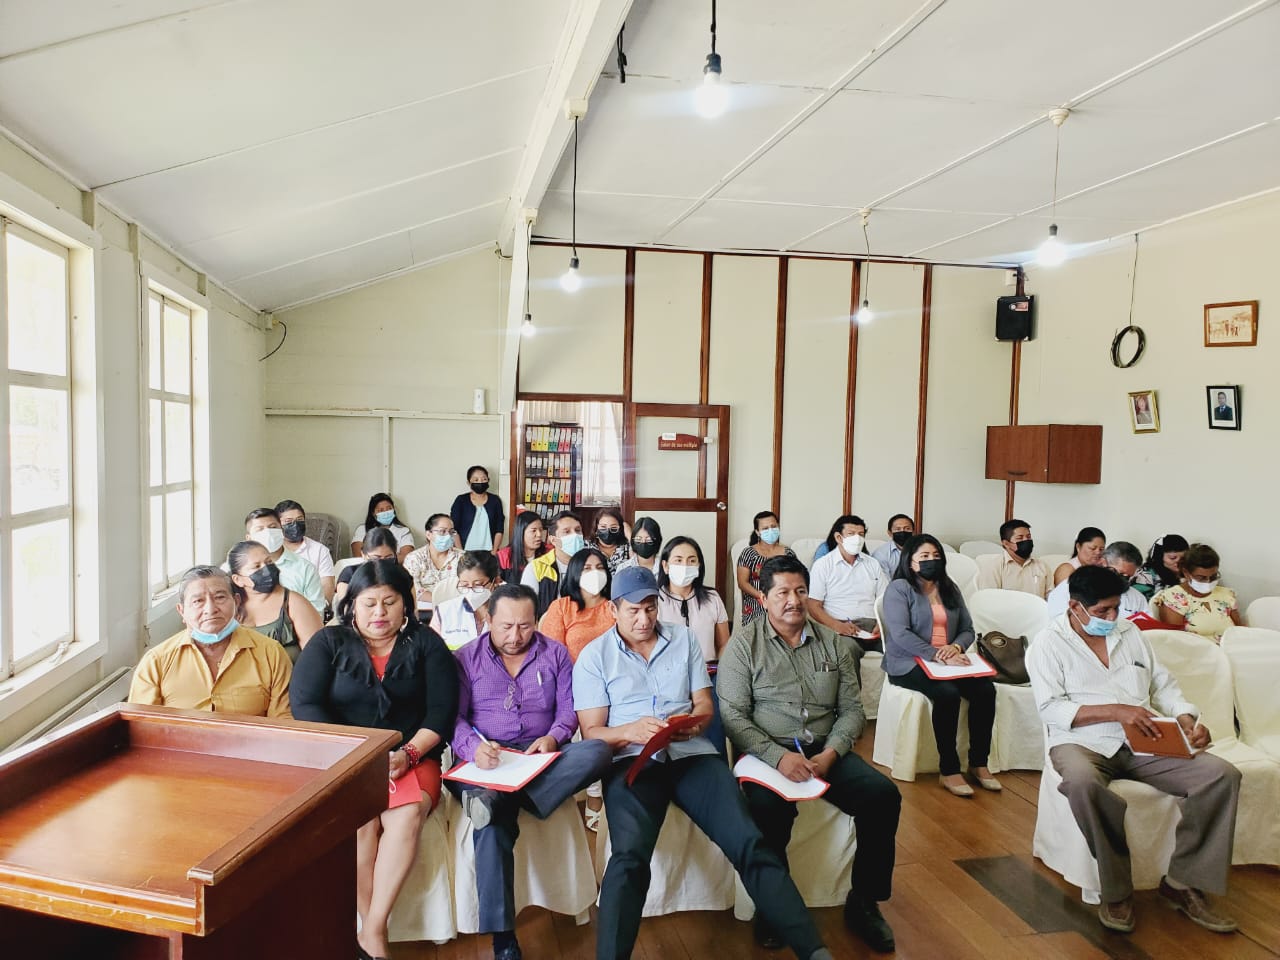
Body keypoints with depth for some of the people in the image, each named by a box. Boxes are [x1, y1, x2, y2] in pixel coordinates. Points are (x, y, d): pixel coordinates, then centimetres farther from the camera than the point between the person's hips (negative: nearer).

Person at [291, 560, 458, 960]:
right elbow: (305, 705, -6)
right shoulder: (328, 643, 5)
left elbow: (442, 710, -1)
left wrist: (407, 754, -16)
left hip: (412, 757, 1)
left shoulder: (426, 643, 5)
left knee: (408, 813, -30)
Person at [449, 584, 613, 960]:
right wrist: (473, 747, -22)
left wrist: (552, 738, -15)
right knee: (493, 822, -34)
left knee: (598, 751, -30)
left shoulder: (555, 653, 11)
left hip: (541, 757, 2)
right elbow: (454, 716, 0)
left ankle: (496, 800, -35)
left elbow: (568, 708, 7)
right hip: (486, 762, -2)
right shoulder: (466, 658, 8)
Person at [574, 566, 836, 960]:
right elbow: (592, 732, 2)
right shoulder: (594, 656, 8)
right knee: (629, 857, -31)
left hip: (691, 753, 2)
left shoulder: (684, 639, 16)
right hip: (632, 760, -2)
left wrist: (694, 721, -11)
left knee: (750, 844, -18)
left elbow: (705, 705, 14)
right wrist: (630, 732, -19)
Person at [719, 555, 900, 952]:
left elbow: (852, 709, 9)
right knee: (770, 808, -34)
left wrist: (831, 752, -11)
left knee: (883, 795, -20)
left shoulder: (833, 643, 11)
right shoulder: (744, 645, -1)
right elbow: (733, 716, -7)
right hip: (767, 752, -4)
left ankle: (863, 902, 1)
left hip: (827, 750, 4)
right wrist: (778, 756, -21)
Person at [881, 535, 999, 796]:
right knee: (948, 693, -32)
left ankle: (979, 763, -8)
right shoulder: (899, 588, -3)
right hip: (909, 664, -6)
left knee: (986, 689, -21)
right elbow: (900, 634, -15)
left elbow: (968, 629, 15)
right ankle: (948, 770, -21)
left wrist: (956, 647, -9)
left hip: (948, 661, 6)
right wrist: (937, 656, -23)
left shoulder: (950, 589, 18)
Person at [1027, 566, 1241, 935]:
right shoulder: (1049, 643, -1)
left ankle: (1182, 882, -6)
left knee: (1223, 775, -17)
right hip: (1083, 742, -5)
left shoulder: (1130, 632, 17)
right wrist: (1115, 711, -19)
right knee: (1082, 782, -40)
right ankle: (1117, 891, -19)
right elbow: (1050, 708, -10)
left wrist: (1188, 721, -2)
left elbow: (1164, 685, 18)